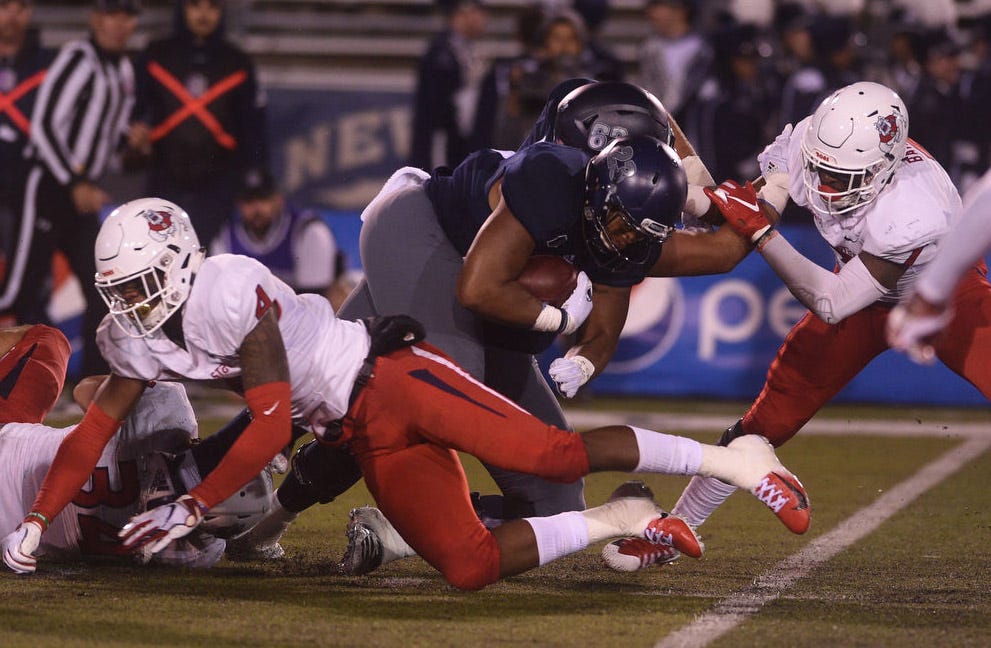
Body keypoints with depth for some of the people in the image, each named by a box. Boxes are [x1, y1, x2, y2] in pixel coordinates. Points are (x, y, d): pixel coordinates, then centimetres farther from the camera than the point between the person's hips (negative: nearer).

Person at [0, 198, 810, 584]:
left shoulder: (229, 296, -20)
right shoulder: (136, 339, 6)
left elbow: (270, 428, -21)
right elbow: (95, 429, 12)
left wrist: (189, 512, -18)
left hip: (389, 380, -7)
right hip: (371, 441, 7)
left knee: (552, 455, -24)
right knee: (470, 567, -10)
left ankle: (732, 459, -12)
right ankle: (620, 521, 6)